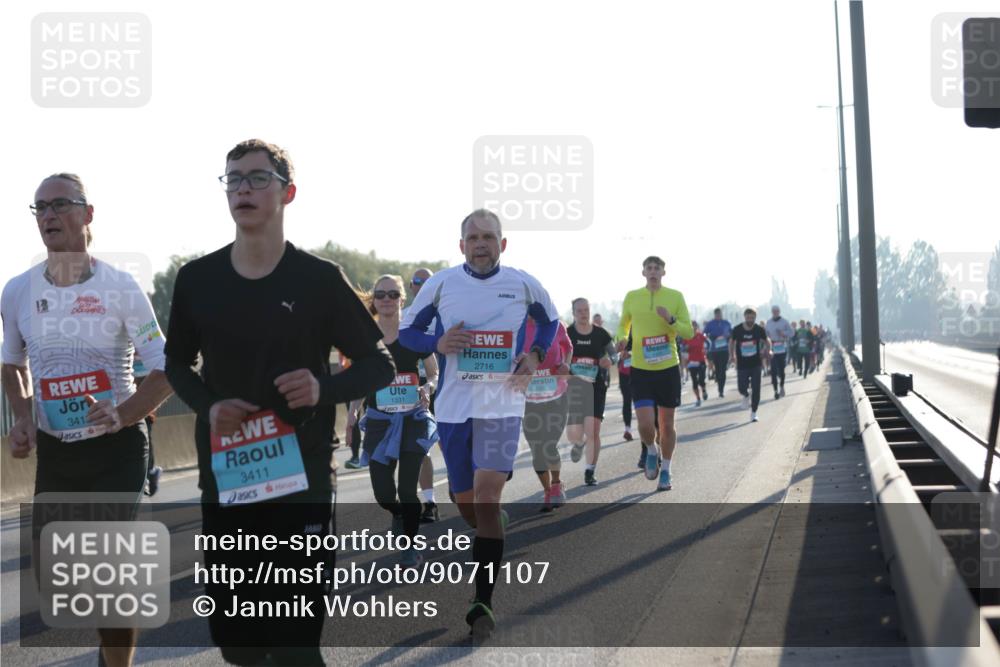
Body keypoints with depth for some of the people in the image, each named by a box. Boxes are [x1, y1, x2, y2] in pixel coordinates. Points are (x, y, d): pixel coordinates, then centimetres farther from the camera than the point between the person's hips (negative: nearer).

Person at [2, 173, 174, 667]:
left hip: (117, 447, -4)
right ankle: (113, 624, 39)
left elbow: (166, 372, -9)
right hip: (54, 450, 4)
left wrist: (124, 415, -25)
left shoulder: (120, 287, -11)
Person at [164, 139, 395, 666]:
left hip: (301, 483, -3)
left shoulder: (319, 279, -4)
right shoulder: (197, 279, 4)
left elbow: (381, 366, 2)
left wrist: (324, 388, -18)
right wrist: (206, 405, -5)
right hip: (224, 481, 3)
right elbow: (176, 361, 17)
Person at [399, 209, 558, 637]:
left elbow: (550, 321, 18)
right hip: (453, 405, 2)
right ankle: (496, 530, 48)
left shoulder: (524, 285, 0)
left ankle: (483, 601, -13)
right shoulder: (441, 283, -1)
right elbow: (406, 331, 7)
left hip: (502, 405, -2)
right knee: (466, 504, 12)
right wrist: (438, 343, -14)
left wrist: (535, 355, -1)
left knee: (486, 497, -17)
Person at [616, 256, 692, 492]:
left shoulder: (675, 297, -1)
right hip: (641, 370, 0)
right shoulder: (632, 297, 2)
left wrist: (671, 320, -19)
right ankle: (651, 451, 21)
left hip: (668, 369, 0)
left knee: (666, 425, 7)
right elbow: (624, 324, 18)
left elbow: (689, 332, -1)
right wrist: (622, 339, -4)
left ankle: (665, 472, 26)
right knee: (645, 424, -12)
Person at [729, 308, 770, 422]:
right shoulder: (737, 330, -7)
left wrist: (767, 351, -7)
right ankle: (746, 396, 36)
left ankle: (754, 413, 6)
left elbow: (766, 342, 10)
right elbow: (732, 342, 10)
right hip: (742, 364, 0)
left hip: (756, 364, 0)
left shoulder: (759, 330, -6)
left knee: (756, 389, -6)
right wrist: (732, 355, 2)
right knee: (741, 388, -2)